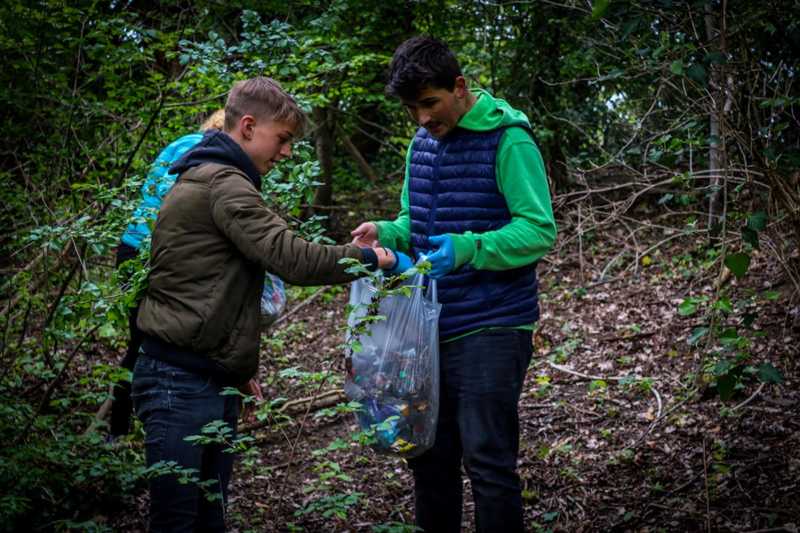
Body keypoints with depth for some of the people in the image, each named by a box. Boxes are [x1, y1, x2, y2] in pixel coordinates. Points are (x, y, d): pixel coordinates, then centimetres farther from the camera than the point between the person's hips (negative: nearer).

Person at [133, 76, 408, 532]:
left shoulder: (213, 179, 20)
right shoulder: (222, 183, -14)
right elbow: (292, 259, -22)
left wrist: (238, 368, 22)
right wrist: (373, 258, -10)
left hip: (214, 381, 10)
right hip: (182, 385, -10)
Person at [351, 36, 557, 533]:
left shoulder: (508, 141, -12)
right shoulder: (423, 142, 10)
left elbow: (539, 230, -16)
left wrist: (466, 248, -29)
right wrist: (387, 232, -3)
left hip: (490, 329, -7)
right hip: (432, 326, 7)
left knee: (487, 460, -4)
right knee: (429, 456, 13)